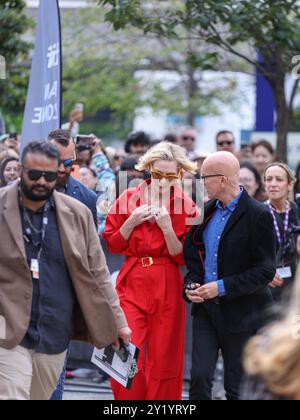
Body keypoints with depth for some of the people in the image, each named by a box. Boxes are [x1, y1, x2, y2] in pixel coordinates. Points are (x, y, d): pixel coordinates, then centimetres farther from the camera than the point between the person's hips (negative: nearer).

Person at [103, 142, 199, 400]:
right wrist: (132, 222, -9)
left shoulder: (186, 208, 0)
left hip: (167, 287, 0)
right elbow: (112, 244, 7)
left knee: (164, 358, 4)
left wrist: (167, 226, -16)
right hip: (132, 283, 0)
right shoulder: (129, 199, 3)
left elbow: (182, 257, -3)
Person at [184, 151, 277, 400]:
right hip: (206, 309, 5)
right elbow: (192, 255, 19)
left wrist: (222, 287, -18)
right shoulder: (207, 211, 9)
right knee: (199, 377, -3)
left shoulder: (257, 215, -12)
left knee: (237, 388, 5)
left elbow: (266, 270, -14)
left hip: (240, 313, -5)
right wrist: (191, 284, 0)